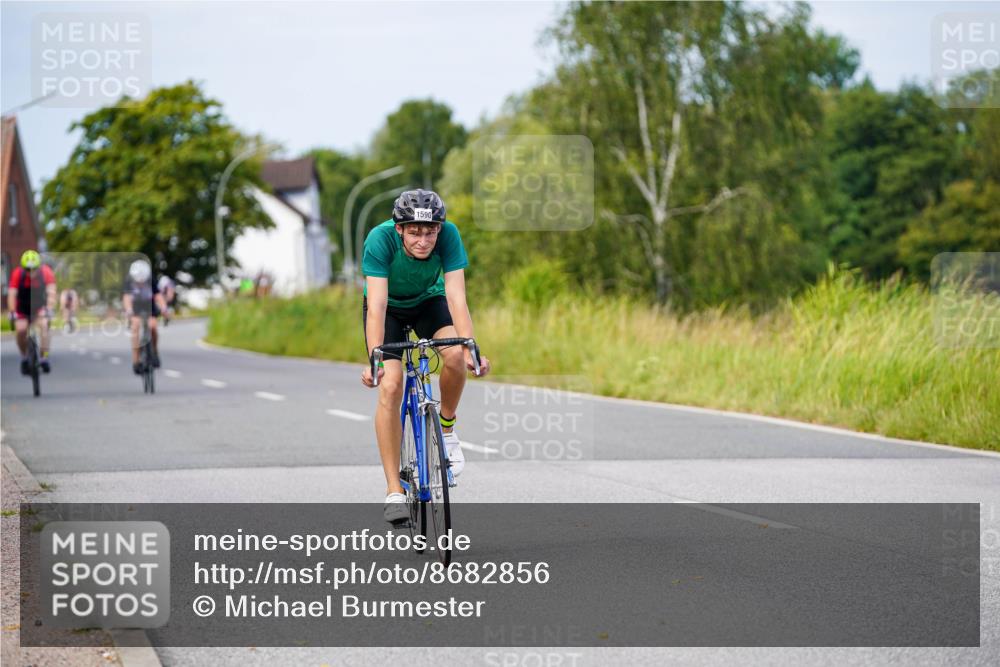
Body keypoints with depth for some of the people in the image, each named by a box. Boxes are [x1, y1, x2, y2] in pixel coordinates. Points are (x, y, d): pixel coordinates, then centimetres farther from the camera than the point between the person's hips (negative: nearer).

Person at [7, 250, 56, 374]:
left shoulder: (46, 272, -23)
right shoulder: (17, 274, -23)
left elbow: (51, 292, -28)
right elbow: (12, 295, -25)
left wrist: (49, 310, -40)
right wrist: (12, 313, -35)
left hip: (40, 306, 0)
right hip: (23, 308, 0)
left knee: (44, 325, -25)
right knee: (21, 330, -19)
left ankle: (44, 358, -23)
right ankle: (24, 357, 5)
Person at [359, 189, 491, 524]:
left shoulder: (448, 234, -30)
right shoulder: (380, 239, -35)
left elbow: (456, 296, -34)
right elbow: (376, 306, -39)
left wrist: (471, 349, -46)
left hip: (428, 301, 2)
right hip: (389, 306, -1)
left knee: (455, 355, -29)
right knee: (390, 386, -20)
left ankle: (446, 428, 0)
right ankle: (394, 491, -14)